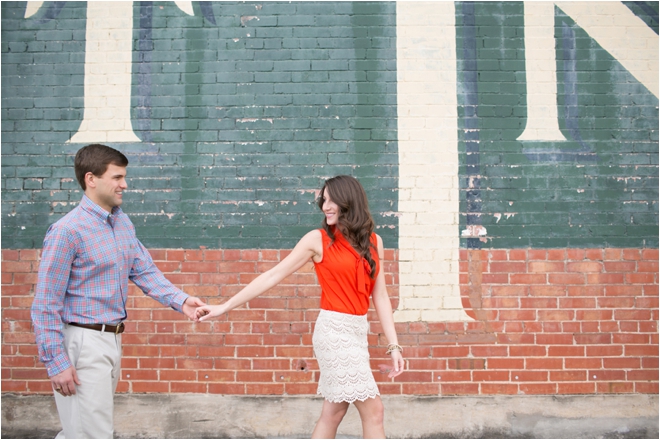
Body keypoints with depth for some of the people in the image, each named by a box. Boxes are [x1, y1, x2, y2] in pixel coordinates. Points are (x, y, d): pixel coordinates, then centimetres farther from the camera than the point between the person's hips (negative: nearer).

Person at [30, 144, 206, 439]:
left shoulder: (123, 223, 7)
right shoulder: (68, 230, -17)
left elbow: (145, 271, 9)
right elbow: (45, 304, -16)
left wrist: (180, 301, -7)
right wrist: (56, 363, -18)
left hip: (112, 340, 8)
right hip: (83, 342, -8)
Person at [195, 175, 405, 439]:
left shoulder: (373, 242, 9)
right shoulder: (318, 239, -4)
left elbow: (380, 296, 9)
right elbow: (273, 275, -3)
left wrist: (393, 345, 3)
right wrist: (224, 307, -5)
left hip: (358, 331, 5)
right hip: (335, 330, -5)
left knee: (333, 413, 9)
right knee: (372, 410, -4)